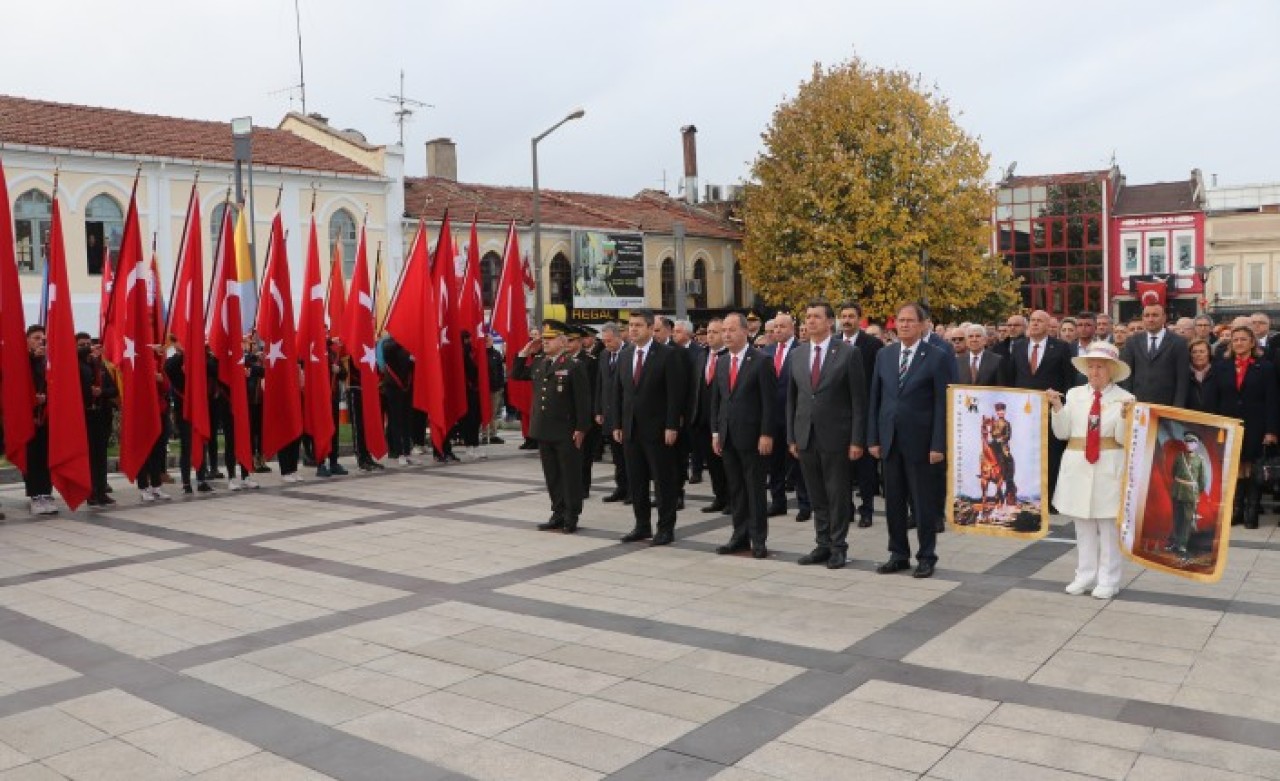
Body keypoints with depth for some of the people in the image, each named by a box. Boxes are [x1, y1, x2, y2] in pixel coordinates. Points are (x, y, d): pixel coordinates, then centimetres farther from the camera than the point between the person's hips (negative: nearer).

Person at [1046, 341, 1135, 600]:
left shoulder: (1124, 398, -3)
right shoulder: (1074, 394, 5)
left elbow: (1123, 439, -6)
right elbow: (1062, 433, 3)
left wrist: (1125, 417, -22)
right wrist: (1057, 407, -9)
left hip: (1109, 467, -3)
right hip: (1077, 466, 3)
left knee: (1109, 526, 4)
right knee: (1082, 524, 11)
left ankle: (1108, 580, 12)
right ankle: (1085, 576, 20)